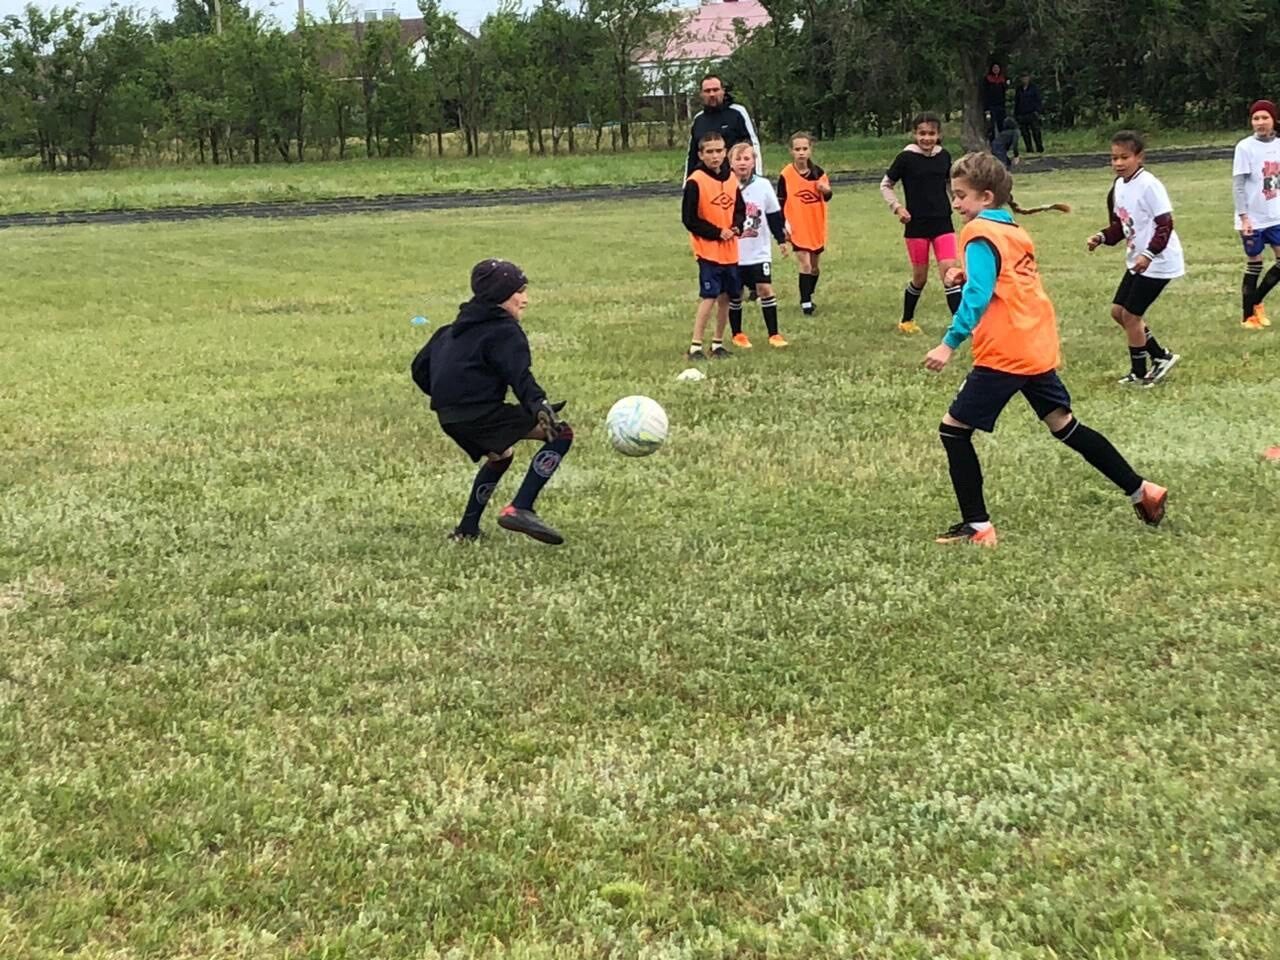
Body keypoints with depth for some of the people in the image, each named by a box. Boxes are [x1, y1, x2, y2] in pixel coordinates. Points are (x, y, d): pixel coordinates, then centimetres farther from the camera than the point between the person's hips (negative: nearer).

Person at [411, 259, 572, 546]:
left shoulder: (456, 329, 24)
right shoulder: (504, 331, -3)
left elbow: (420, 367, 30)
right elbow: (520, 376, -21)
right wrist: (539, 405, -35)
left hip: (449, 415, 9)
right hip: (479, 412, -9)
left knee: (500, 455, 36)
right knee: (561, 433, -9)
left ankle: (466, 530, 34)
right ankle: (519, 509, -19)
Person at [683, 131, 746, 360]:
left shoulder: (731, 178, 8)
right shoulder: (696, 182, -12)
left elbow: (740, 209, 18)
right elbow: (689, 219, -12)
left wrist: (737, 226, -3)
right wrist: (717, 233, -14)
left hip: (730, 250, 6)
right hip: (708, 249, -6)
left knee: (726, 296, 10)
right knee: (709, 297, -12)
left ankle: (718, 344, 20)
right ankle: (695, 346, -7)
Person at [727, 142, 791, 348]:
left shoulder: (763, 186, -2)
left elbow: (774, 215, 7)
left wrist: (781, 239, 7)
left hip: (759, 252, 1)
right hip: (733, 253, -1)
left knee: (765, 289, -5)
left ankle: (774, 334, 3)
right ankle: (737, 334, 23)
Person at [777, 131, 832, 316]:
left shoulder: (818, 172, 1)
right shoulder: (786, 175, -10)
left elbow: (827, 197, 10)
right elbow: (780, 203, -5)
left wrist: (826, 190, -12)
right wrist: (784, 225, -13)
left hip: (816, 226, 4)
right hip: (798, 228, -4)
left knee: (814, 266, 13)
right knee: (805, 265, -12)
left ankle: (808, 297, 30)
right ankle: (805, 303, -5)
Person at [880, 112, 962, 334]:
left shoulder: (944, 157, 2)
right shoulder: (906, 158, -8)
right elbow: (885, 185, 0)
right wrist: (897, 207, -12)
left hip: (943, 223, 2)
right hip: (916, 226, -2)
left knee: (949, 271, -10)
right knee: (920, 277, 7)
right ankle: (907, 320, 28)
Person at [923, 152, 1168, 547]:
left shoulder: (980, 235, -11)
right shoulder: (1015, 232, 15)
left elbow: (977, 294, -22)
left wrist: (950, 343, -25)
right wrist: (969, 275, 11)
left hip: (1004, 354, -9)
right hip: (1038, 347, 9)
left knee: (954, 429, -2)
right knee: (1064, 424, 20)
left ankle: (977, 527, -3)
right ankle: (1141, 491, 26)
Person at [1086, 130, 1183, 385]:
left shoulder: (1149, 185, -19)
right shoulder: (1119, 186, 6)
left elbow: (1165, 224, -21)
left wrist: (1149, 254, -30)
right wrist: (1102, 237, -3)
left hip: (1158, 262, -9)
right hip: (1137, 261, 9)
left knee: (1130, 314, -5)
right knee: (1118, 310, 11)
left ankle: (1139, 374, 11)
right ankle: (1161, 356, 22)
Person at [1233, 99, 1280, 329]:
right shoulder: (1245, 147, -10)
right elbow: (1238, 184, -12)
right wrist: (1244, 216, -18)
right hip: (1254, 218, -5)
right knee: (1254, 265, 3)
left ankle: (1257, 301, 22)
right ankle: (1249, 316, 15)